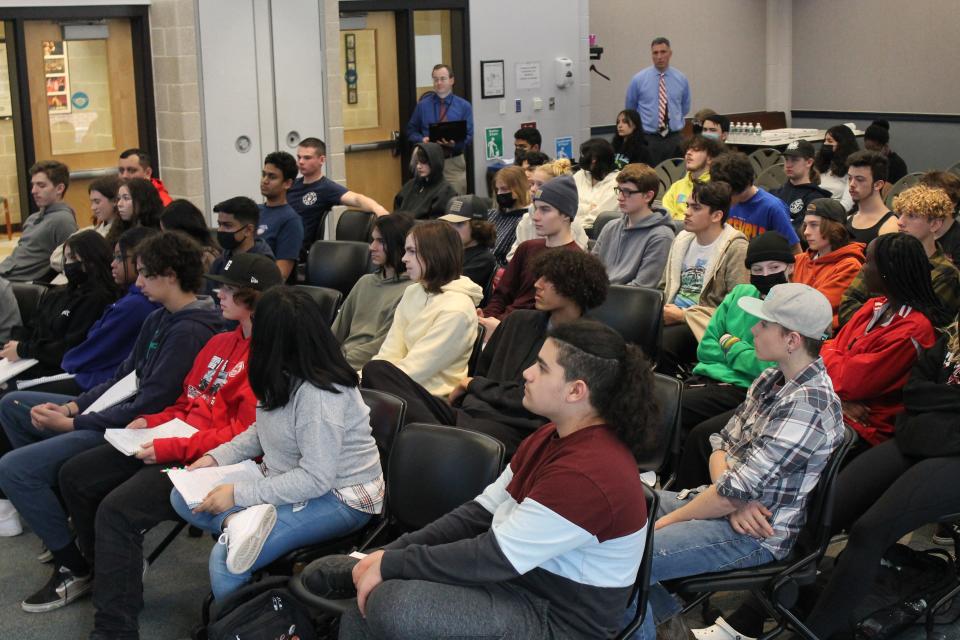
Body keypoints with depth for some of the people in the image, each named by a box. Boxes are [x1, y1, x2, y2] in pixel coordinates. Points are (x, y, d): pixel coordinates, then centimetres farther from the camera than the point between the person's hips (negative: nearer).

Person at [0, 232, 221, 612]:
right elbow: (124, 377, 13)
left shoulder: (190, 332, -22)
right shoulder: (161, 319, 9)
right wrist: (73, 406, -1)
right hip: (121, 410, 11)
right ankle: (62, 519, 17)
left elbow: (149, 406, -25)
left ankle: (75, 569, -7)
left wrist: (72, 424, -19)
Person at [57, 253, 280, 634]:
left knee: (117, 511, -27)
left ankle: (113, 628, -16)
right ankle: (110, 575, 21)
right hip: (176, 442, 10)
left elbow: (245, 436, -21)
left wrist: (170, 448, -21)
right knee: (75, 475, 9)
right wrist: (152, 421, 6)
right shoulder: (222, 342, 15)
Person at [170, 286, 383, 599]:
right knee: (183, 496, 1)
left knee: (225, 559, -24)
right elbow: (262, 432, 17)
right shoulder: (285, 377, 0)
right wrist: (217, 457, 1)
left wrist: (238, 493, -24)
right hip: (290, 481, 10)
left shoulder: (319, 396, -28)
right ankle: (240, 519, -24)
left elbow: (315, 479, -27)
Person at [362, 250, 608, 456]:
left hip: (508, 428, -8)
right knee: (378, 370, -13)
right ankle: (433, 431, -29)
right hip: (466, 412, 8)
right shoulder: (521, 321, 22)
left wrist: (472, 384, 7)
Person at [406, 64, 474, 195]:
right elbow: (411, 131, 12)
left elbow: (469, 136, 2)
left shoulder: (464, 106, 6)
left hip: (454, 162, 0)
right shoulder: (422, 105, 7)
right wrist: (422, 139, -9)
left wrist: (455, 143, -19)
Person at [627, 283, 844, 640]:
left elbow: (733, 492, -24)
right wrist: (735, 502, -13)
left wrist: (669, 519, -12)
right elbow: (722, 447, 8)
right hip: (729, 507, 9)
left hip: (755, 536, -9)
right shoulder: (774, 379, 5)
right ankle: (662, 610, 20)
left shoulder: (807, 406, -24)